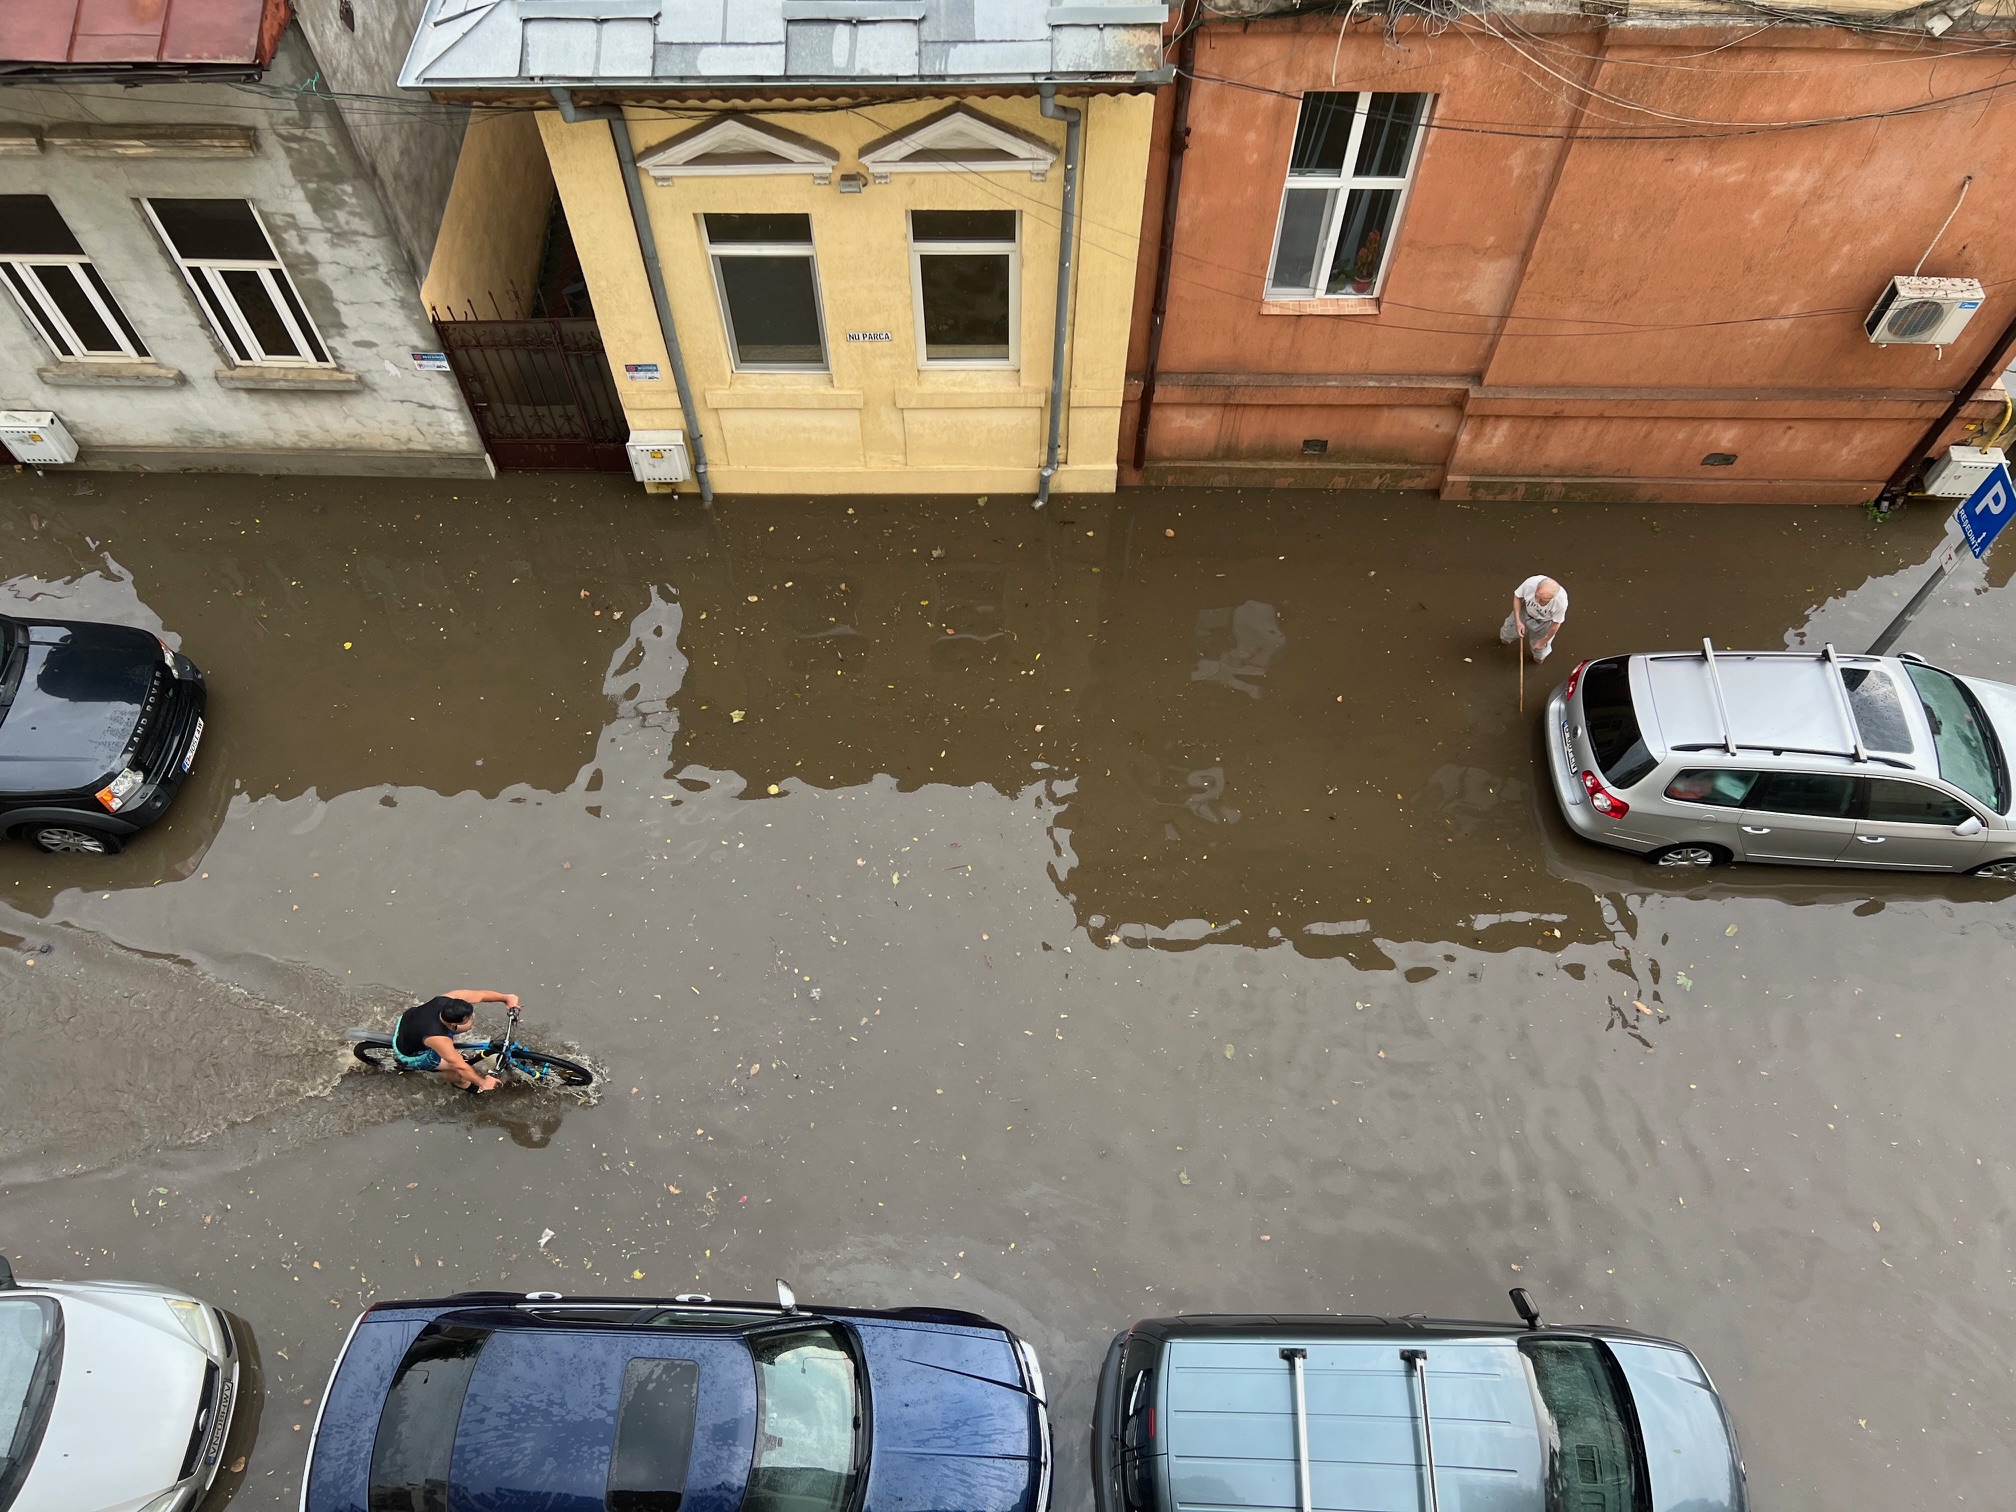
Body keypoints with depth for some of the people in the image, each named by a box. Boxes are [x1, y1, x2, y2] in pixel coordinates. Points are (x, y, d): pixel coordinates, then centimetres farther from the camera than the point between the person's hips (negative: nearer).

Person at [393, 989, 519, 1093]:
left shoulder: (448, 999, -30)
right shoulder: (438, 1038, -43)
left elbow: (481, 995, -16)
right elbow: (461, 1066, -31)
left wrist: (506, 997, -18)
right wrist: (483, 1082, -19)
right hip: (408, 1054, -6)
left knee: (465, 1026, 2)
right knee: (454, 1064, -17)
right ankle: (459, 1082, 17)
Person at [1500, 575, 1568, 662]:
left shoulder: (1561, 602, -43)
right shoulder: (1530, 583, -42)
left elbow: (1555, 624, -23)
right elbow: (1517, 596, -17)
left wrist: (1542, 641, -9)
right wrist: (1518, 621, -20)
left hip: (1544, 622, -1)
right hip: (1526, 611, 1)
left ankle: (1539, 656, 58)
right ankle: (1506, 637, 64)